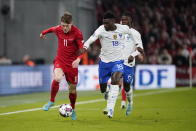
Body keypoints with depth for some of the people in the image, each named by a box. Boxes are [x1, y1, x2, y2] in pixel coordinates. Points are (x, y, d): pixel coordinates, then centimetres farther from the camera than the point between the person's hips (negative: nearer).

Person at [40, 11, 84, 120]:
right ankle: (51, 101, -7)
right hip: (60, 60, 1)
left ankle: (73, 110, 32)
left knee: (72, 88, 7)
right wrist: (43, 33, 40)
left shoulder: (77, 33, -15)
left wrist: (78, 59, -36)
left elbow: (82, 48, -16)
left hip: (72, 63, -1)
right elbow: (52, 29, 19)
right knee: (57, 78, -29)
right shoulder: (58, 29, -5)